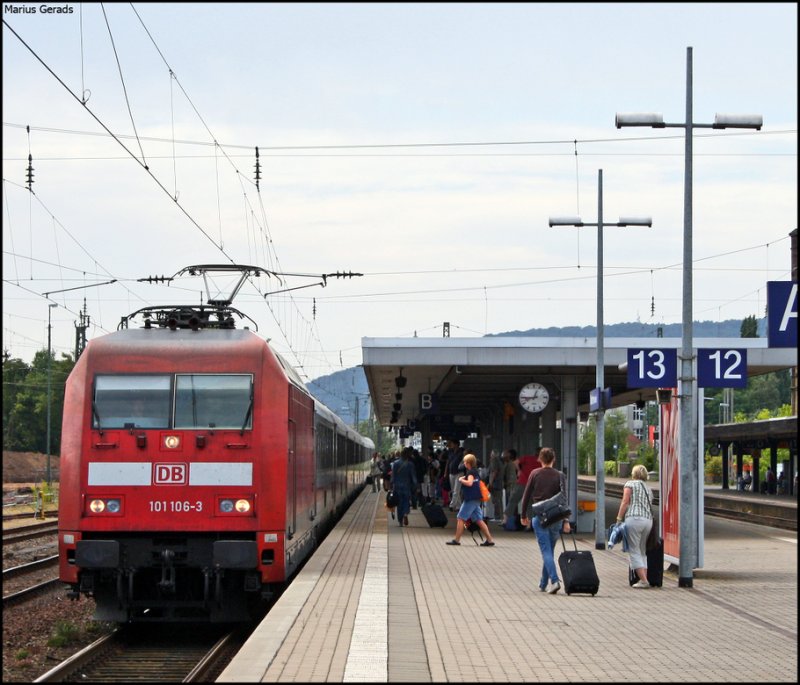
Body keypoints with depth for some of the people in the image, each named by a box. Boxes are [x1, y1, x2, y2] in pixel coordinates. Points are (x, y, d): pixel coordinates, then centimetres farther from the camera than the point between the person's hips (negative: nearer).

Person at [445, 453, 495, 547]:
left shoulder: (471, 472, -12)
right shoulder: (475, 471, 17)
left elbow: (469, 483, -28)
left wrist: (461, 480, -12)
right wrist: (464, 479, 17)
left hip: (470, 499, -9)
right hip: (476, 500, 9)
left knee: (460, 518, -3)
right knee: (479, 520, 7)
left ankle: (456, 540, -2)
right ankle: (490, 540, 2)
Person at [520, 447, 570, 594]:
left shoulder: (535, 474, 0)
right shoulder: (560, 476, 2)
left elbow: (526, 496, 1)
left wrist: (524, 515, 12)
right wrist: (566, 521, 0)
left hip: (539, 517, -2)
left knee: (546, 551, -5)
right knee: (550, 551, 14)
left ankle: (555, 580, -22)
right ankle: (543, 583, 20)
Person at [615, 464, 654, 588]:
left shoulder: (630, 484, 7)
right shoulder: (648, 489, 25)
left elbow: (625, 502, -3)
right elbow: (649, 506, 19)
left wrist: (619, 519, -1)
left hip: (634, 518, -6)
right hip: (648, 520, 6)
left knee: (634, 550, -4)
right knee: (642, 551, 15)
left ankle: (643, 580, -13)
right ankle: (644, 578, 6)